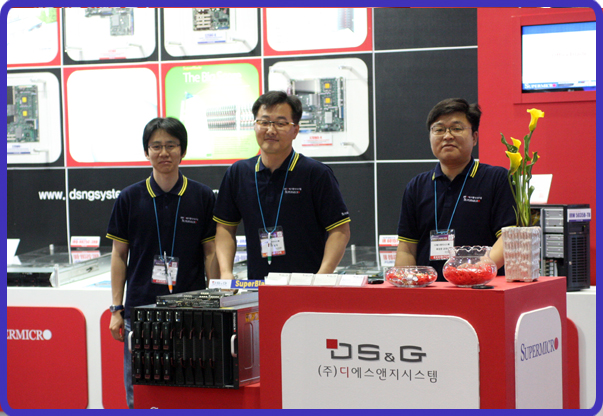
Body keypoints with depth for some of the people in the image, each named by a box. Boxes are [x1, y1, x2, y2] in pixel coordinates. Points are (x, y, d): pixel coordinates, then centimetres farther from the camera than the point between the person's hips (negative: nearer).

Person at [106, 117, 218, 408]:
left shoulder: (202, 197, 2)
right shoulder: (130, 198, 4)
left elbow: (211, 253, 6)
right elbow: (119, 255, 8)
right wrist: (116, 308, 3)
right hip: (141, 306, 1)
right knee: (138, 394, 4)